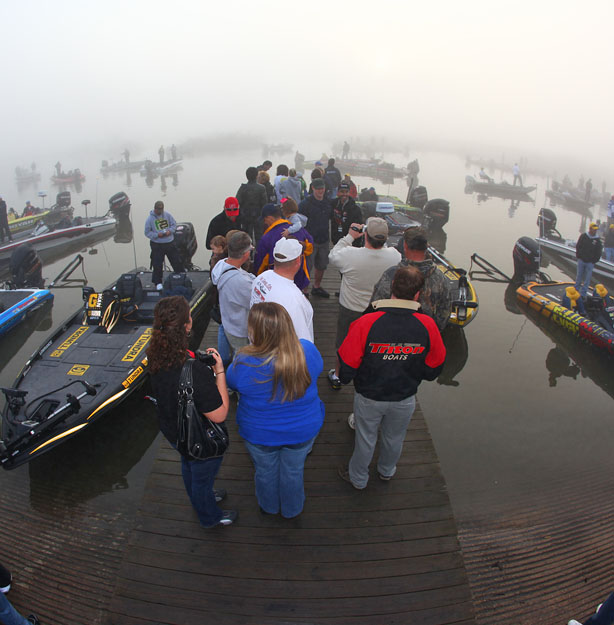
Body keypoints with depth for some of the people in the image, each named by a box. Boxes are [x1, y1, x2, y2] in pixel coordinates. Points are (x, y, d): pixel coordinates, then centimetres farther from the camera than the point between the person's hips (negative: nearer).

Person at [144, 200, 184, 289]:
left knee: (177, 261, 9)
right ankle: (158, 282, 14)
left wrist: (170, 231, -13)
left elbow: (174, 224, 7)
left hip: (170, 243, 3)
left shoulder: (168, 215, 1)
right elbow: (147, 232, -4)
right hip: (157, 245, -2)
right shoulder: (150, 219, -6)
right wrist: (157, 235, -19)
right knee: (157, 265, 1)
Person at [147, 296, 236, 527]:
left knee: (189, 466, 35)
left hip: (171, 428, 7)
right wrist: (219, 371, -28)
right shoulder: (194, 371, -44)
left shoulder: (156, 356, -18)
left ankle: (201, 497, 66)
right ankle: (210, 517, 54)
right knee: (202, 476, 23)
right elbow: (219, 414, -34)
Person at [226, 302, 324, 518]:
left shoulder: (244, 363, -34)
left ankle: (269, 506, 59)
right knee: (293, 472, 29)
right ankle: (292, 509, 57)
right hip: (304, 431, 1)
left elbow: (231, 382, -10)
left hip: (259, 434, -1)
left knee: (265, 472, 29)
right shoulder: (308, 351, -28)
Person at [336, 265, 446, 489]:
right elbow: (434, 369, -6)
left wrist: (344, 378, 4)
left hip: (369, 397, -2)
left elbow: (347, 367, -19)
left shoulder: (365, 323, -29)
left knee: (365, 439, 23)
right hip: (405, 398, 2)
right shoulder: (427, 326, -22)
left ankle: (358, 478, 48)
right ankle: (387, 471, 57)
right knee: (394, 438, 28)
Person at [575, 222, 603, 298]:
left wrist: (594, 260, -4)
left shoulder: (598, 239, -4)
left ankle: (583, 294, 9)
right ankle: (576, 290, 23)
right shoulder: (583, 236, -2)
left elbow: (599, 252, 1)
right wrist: (578, 256, 1)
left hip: (590, 262, -1)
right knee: (579, 276, 11)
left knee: (587, 278, 2)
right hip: (581, 260, 1)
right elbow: (577, 246, 6)